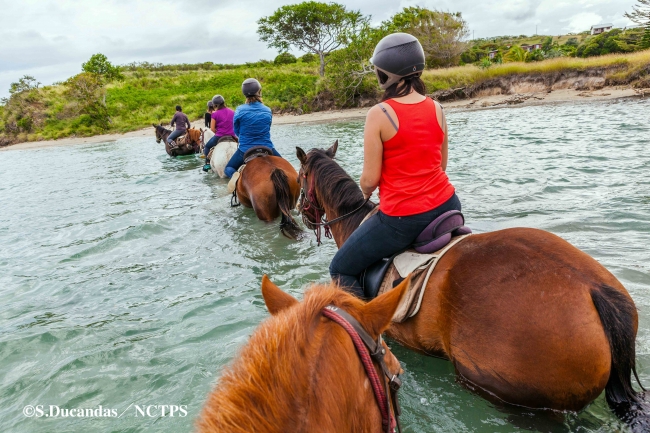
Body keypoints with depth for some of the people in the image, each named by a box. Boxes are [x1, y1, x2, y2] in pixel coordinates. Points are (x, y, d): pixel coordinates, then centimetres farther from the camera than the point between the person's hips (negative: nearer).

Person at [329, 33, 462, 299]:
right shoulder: (436, 108, 2)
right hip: (445, 205, 6)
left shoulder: (379, 114, -14)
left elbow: (370, 179, -11)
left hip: (401, 217, -6)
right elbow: (441, 164, 12)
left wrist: (365, 192, 11)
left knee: (341, 270, 13)